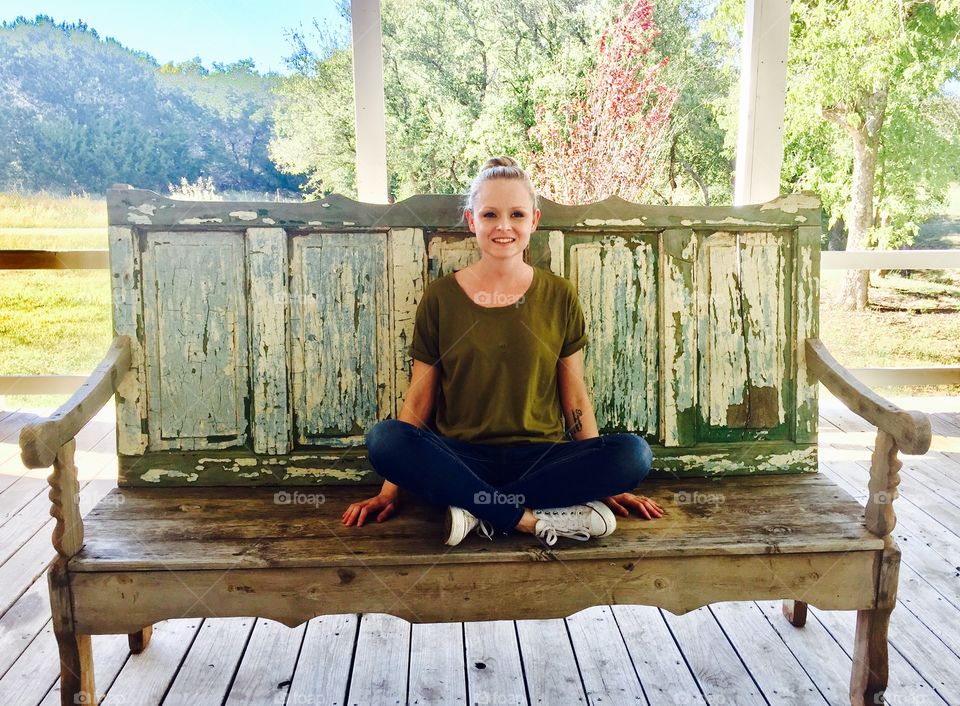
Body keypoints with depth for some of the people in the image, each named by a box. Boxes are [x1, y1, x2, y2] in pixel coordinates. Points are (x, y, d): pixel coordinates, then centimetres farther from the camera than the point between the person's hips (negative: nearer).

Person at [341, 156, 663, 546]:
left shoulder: (559, 296, 5)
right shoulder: (440, 296, 3)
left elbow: (575, 400, 9)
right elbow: (418, 400, 4)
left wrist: (605, 482, 7)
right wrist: (390, 490, -2)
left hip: (539, 458, 1)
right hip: (461, 459, 0)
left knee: (633, 452, -26)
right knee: (383, 438, -29)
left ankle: (478, 509, -22)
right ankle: (536, 519, -26)